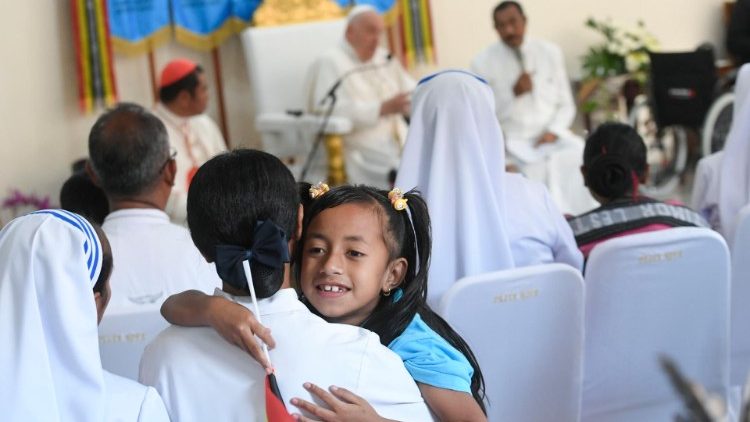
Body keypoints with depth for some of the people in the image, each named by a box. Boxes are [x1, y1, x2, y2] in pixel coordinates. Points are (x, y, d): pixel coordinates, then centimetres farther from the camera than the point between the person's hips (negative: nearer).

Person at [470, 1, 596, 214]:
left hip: (553, 138, 3)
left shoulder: (550, 52, 10)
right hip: (513, 142, -3)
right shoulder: (483, 63, 1)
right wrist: (513, 93, -16)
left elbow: (566, 105, 12)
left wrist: (553, 132, -7)